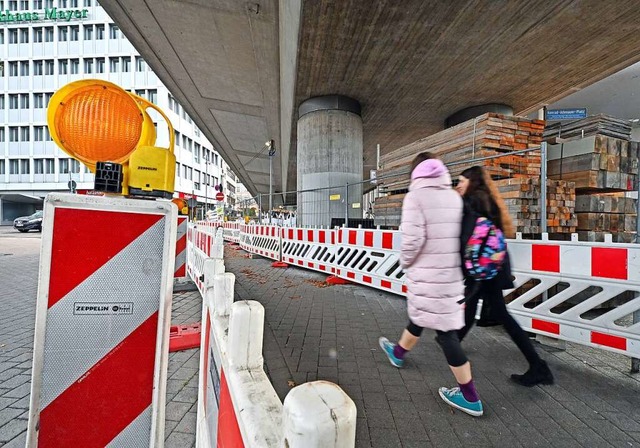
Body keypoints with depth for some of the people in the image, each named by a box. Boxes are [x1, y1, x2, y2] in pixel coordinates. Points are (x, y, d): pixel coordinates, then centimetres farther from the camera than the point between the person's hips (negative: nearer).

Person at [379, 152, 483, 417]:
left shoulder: (416, 196, -12)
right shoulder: (455, 197, 7)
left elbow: (412, 238, -20)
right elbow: (463, 235, 6)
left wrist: (405, 262, -3)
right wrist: (449, 258, 16)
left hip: (427, 275, -7)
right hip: (451, 272, 8)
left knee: (445, 331, 6)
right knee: (419, 315, 24)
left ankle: (470, 398, 22)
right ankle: (398, 352, 48)